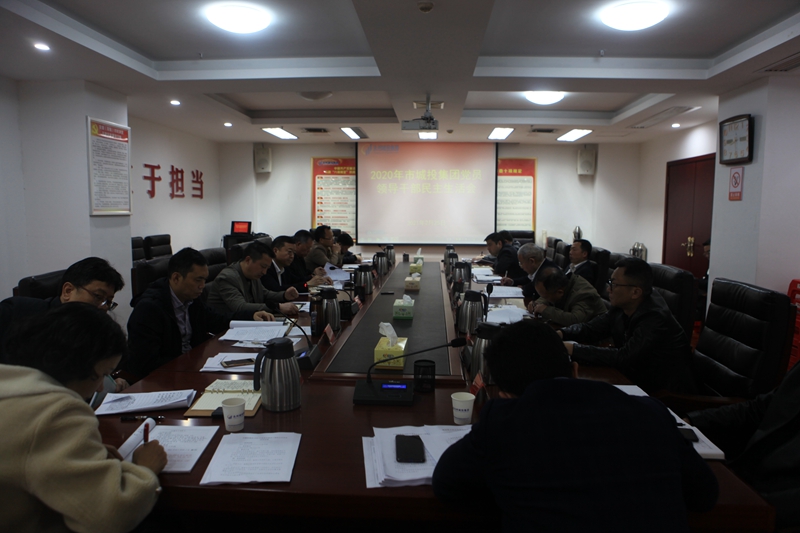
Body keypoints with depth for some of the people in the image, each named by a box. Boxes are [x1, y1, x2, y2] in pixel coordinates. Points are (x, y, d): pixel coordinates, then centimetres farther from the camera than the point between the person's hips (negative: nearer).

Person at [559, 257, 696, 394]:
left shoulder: (654, 318, -27)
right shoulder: (621, 307, -2)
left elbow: (623, 357, -33)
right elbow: (590, 329, 3)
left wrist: (574, 350, -34)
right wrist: (561, 333, -16)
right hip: (637, 381, 7)